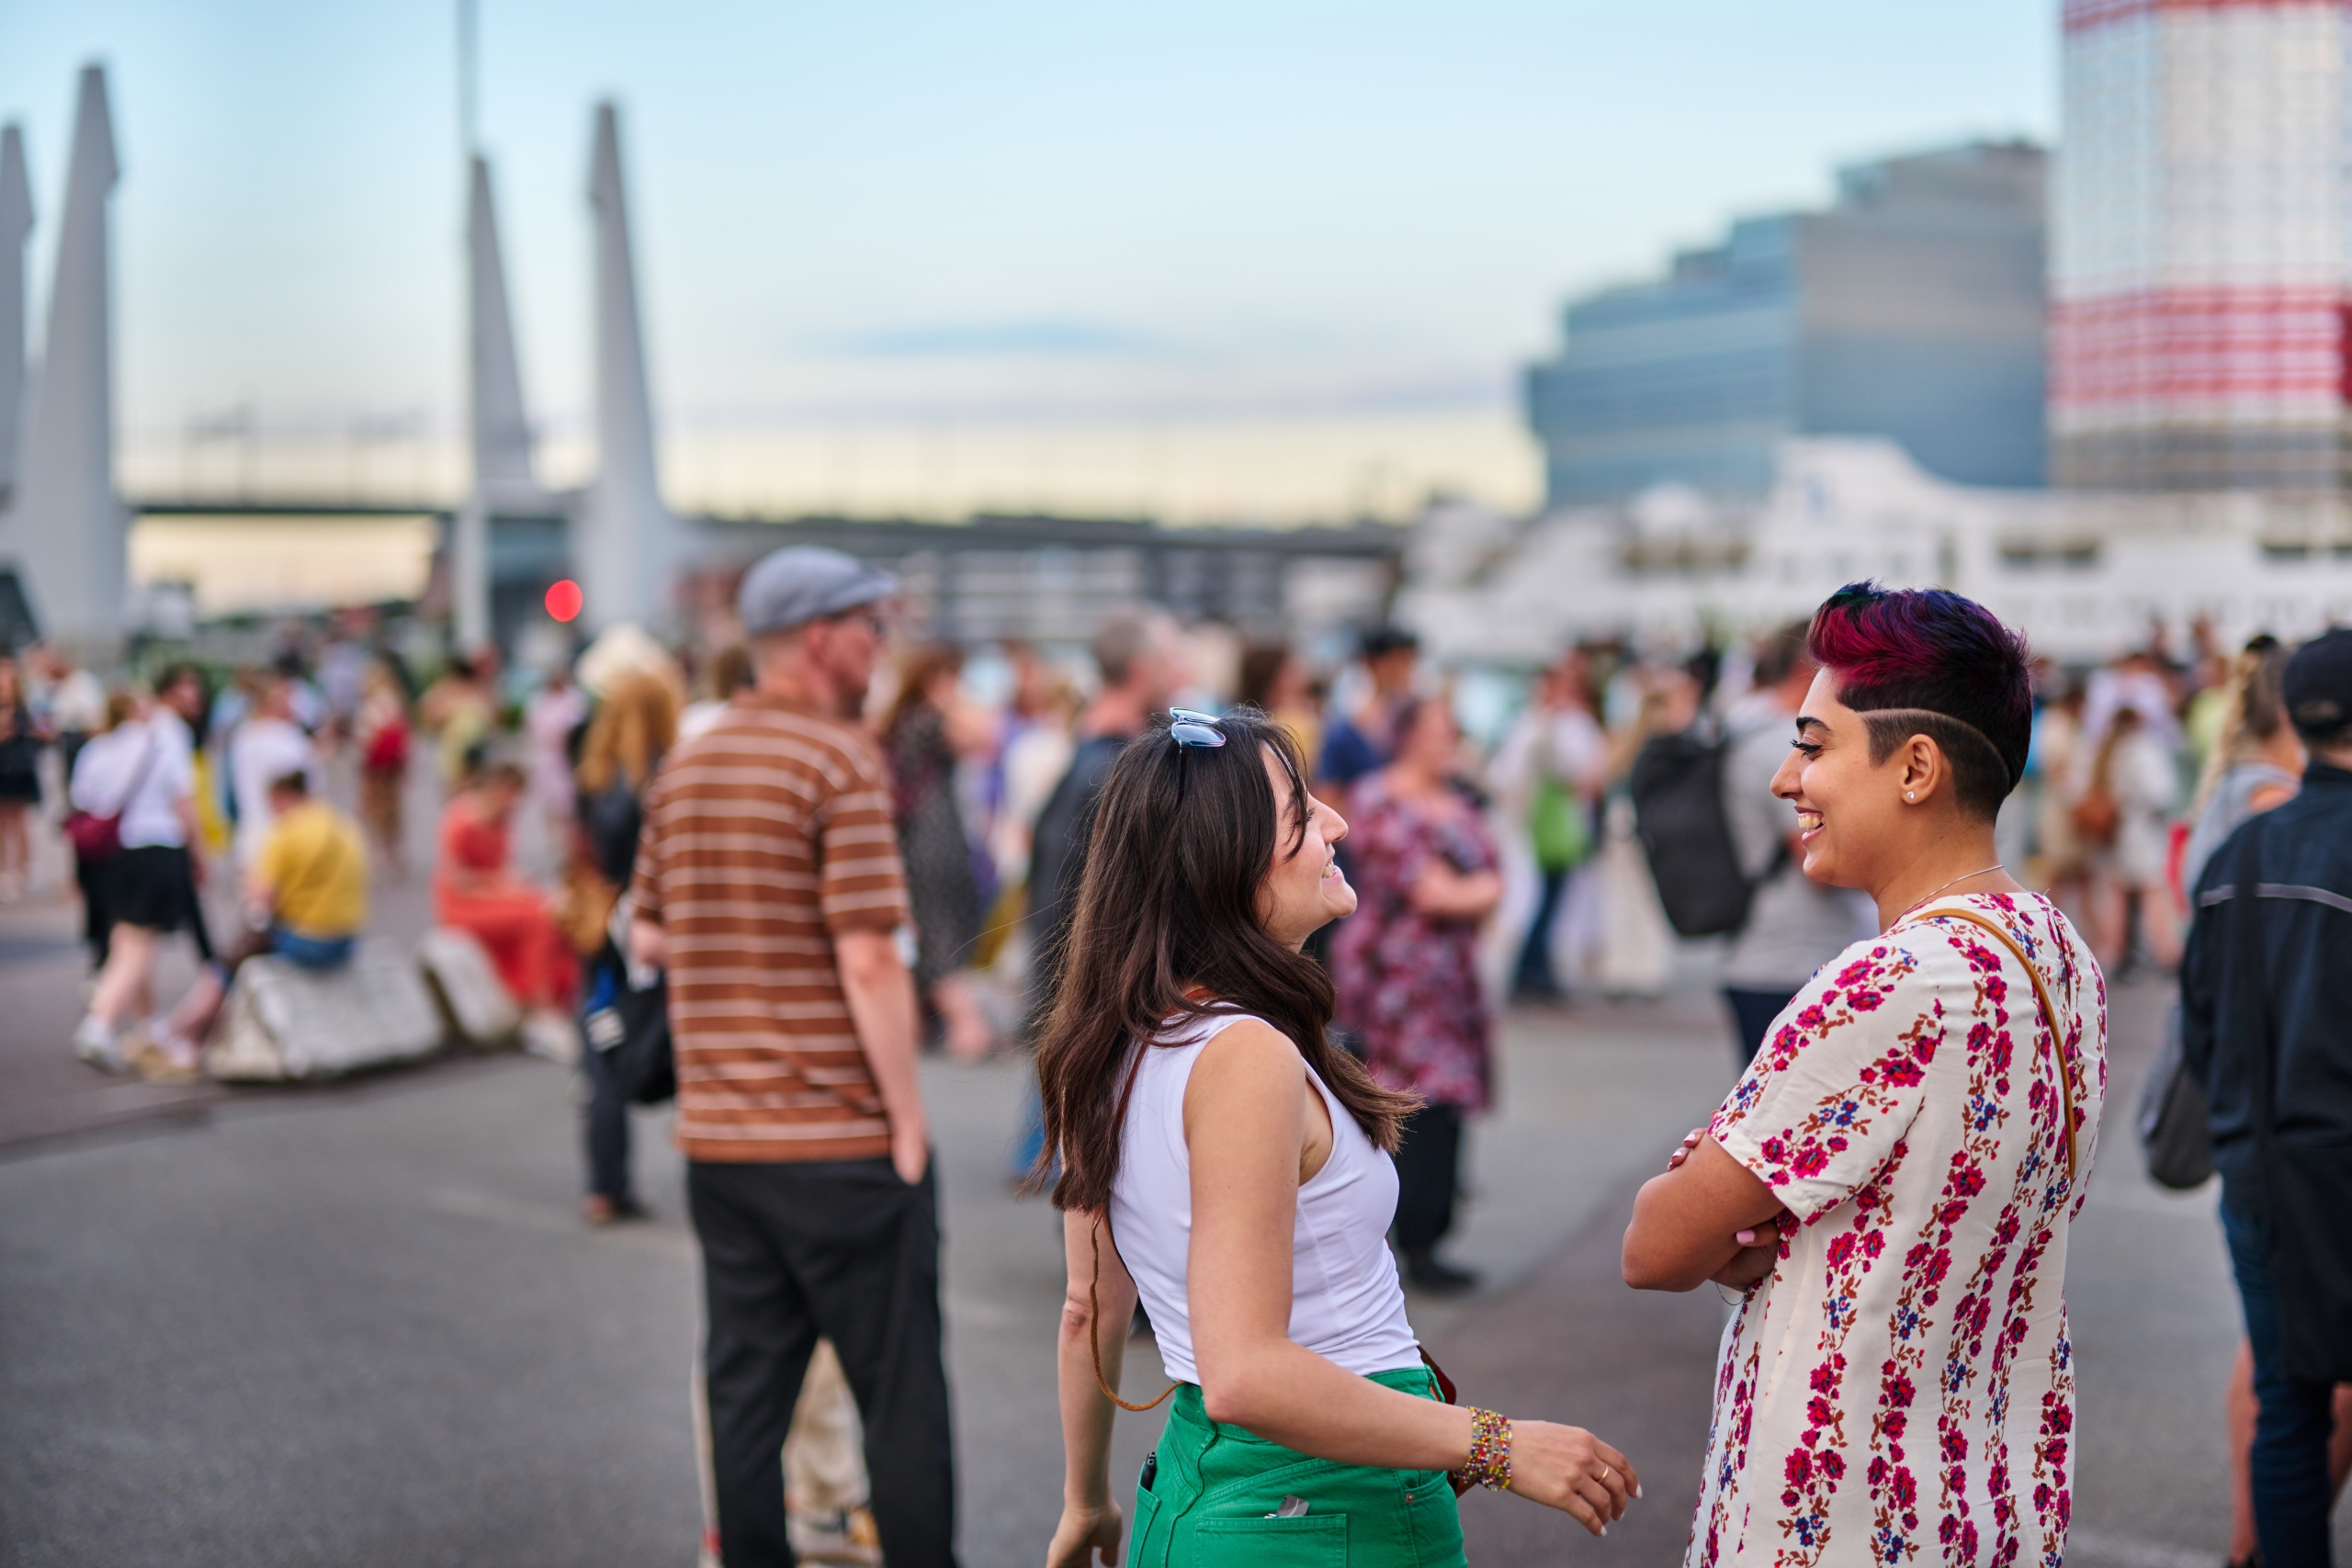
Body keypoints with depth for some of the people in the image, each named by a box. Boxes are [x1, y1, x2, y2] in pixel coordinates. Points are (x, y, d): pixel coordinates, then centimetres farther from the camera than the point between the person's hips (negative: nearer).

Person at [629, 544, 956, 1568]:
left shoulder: (684, 765, 11)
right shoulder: (842, 760, -12)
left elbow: (648, 937, 16)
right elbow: (868, 961, -18)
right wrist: (909, 1119, -13)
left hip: (718, 1134, 7)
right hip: (842, 1132, -7)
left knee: (744, 1393, 11)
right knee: (901, 1397, 3)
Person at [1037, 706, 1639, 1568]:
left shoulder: (1113, 1052, 5)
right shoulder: (1245, 1057, -23)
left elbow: (1090, 1310, 14)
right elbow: (1244, 1374, -29)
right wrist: (1498, 1447, -24)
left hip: (1193, 1484, 8)